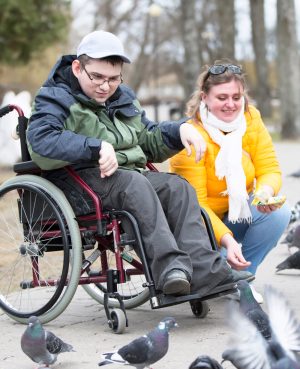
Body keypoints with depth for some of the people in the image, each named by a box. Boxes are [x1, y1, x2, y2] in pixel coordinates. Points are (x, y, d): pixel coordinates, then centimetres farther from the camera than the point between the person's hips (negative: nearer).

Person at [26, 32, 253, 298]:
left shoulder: (123, 97, 24)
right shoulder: (56, 98, 0)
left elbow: (149, 141, 31)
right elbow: (40, 143, -20)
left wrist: (180, 129, 9)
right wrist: (97, 148, -27)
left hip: (129, 177, 7)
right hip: (81, 180, -7)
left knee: (178, 186, -18)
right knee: (134, 183, -34)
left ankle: (205, 272, -30)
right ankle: (169, 268, -42)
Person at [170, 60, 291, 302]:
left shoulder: (251, 119, -5)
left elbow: (270, 169, -7)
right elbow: (195, 203, -25)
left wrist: (266, 191, -34)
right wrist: (226, 239, -40)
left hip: (239, 213, 5)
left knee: (279, 212, -24)